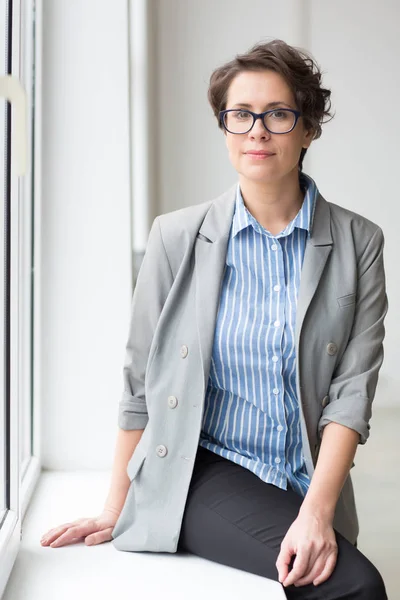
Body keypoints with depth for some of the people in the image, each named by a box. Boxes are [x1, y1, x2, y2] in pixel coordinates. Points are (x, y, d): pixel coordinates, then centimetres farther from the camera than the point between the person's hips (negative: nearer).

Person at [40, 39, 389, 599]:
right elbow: (141, 382, 2)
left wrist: (317, 512, -19)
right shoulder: (177, 237, -3)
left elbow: (352, 389, -7)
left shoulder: (358, 243, -1)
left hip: (311, 484, 3)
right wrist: (115, 510, 3)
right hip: (205, 470, -2)